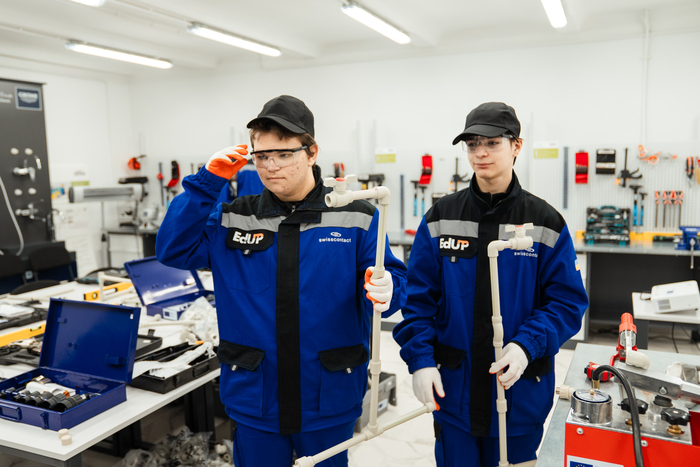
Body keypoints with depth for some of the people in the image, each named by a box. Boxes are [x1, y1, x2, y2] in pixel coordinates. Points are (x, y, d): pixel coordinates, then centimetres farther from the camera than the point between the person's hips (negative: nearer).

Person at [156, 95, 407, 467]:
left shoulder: (356, 218, -6)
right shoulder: (232, 219, 0)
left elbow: (391, 278, -6)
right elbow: (172, 250, -4)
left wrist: (384, 291, -31)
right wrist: (207, 182, -10)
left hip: (329, 400, -1)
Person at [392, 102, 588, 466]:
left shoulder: (545, 223, -6)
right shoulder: (441, 218, -2)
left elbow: (567, 301, -5)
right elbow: (419, 296, -2)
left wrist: (526, 345, -20)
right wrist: (420, 359, -11)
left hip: (520, 392, 0)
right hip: (453, 388, 1)